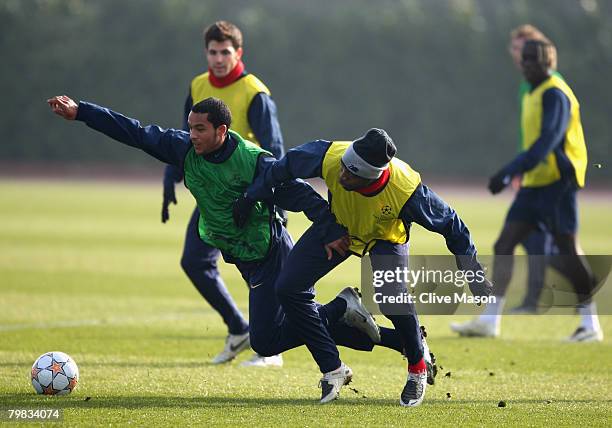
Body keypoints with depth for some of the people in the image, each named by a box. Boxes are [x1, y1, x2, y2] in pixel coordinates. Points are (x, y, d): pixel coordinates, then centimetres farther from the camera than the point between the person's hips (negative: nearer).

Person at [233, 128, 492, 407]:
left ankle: (417, 370, 2)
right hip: (338, 227, 3)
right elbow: (285, 167, -14)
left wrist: (473, 274, -15)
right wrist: (250, 198, -3)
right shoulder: (329, 157, -37)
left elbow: (450, 223, -24)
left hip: (385, 238, -3)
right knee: (288, 288, -9)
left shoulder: (406, 190, -41)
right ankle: (333, 369, 3)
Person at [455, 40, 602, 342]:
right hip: (534, 184, 9)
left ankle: (591, 324, 5)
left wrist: (509, 172, -31)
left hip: (556, 182, -9)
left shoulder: (555, 94, -14)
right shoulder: (534, 95, 15)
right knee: (504, 245, 0)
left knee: (566, 252, -5)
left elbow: (547, 142, -25)